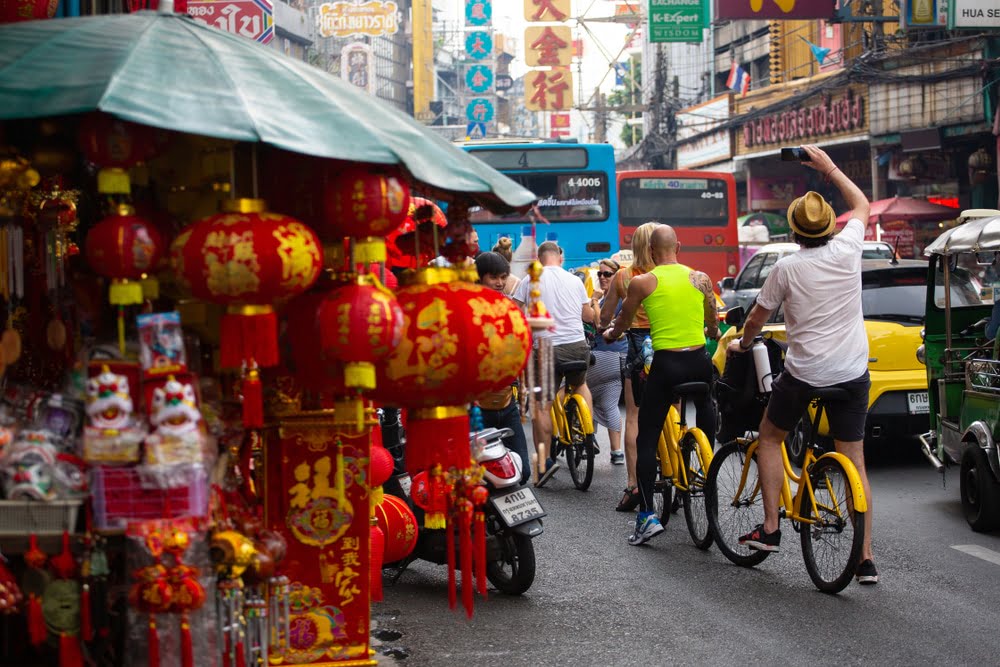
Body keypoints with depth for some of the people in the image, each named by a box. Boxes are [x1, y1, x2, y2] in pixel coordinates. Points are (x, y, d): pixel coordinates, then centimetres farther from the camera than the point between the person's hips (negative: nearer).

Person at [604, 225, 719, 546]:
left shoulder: (642, 283, -3)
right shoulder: (701, 278, 5)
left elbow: (622, 324, 12)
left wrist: (610, 334, 36)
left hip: (665, 364, -3)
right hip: (699, 361, 3)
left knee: (646, 440, 2)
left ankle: (647, 515, -6)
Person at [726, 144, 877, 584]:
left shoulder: (787, 268, -9)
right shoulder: (847, 250, -4)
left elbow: (757, 316, 5)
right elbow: (861, 205, 17)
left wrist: (742, 343, 25)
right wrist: (829, 167, 25)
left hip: (803, 373, -3)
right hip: (853, 373, 3)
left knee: (770, 438, 21)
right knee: (854, 462, 7)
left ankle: (770, 528, 14)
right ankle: (866, 558, 4)